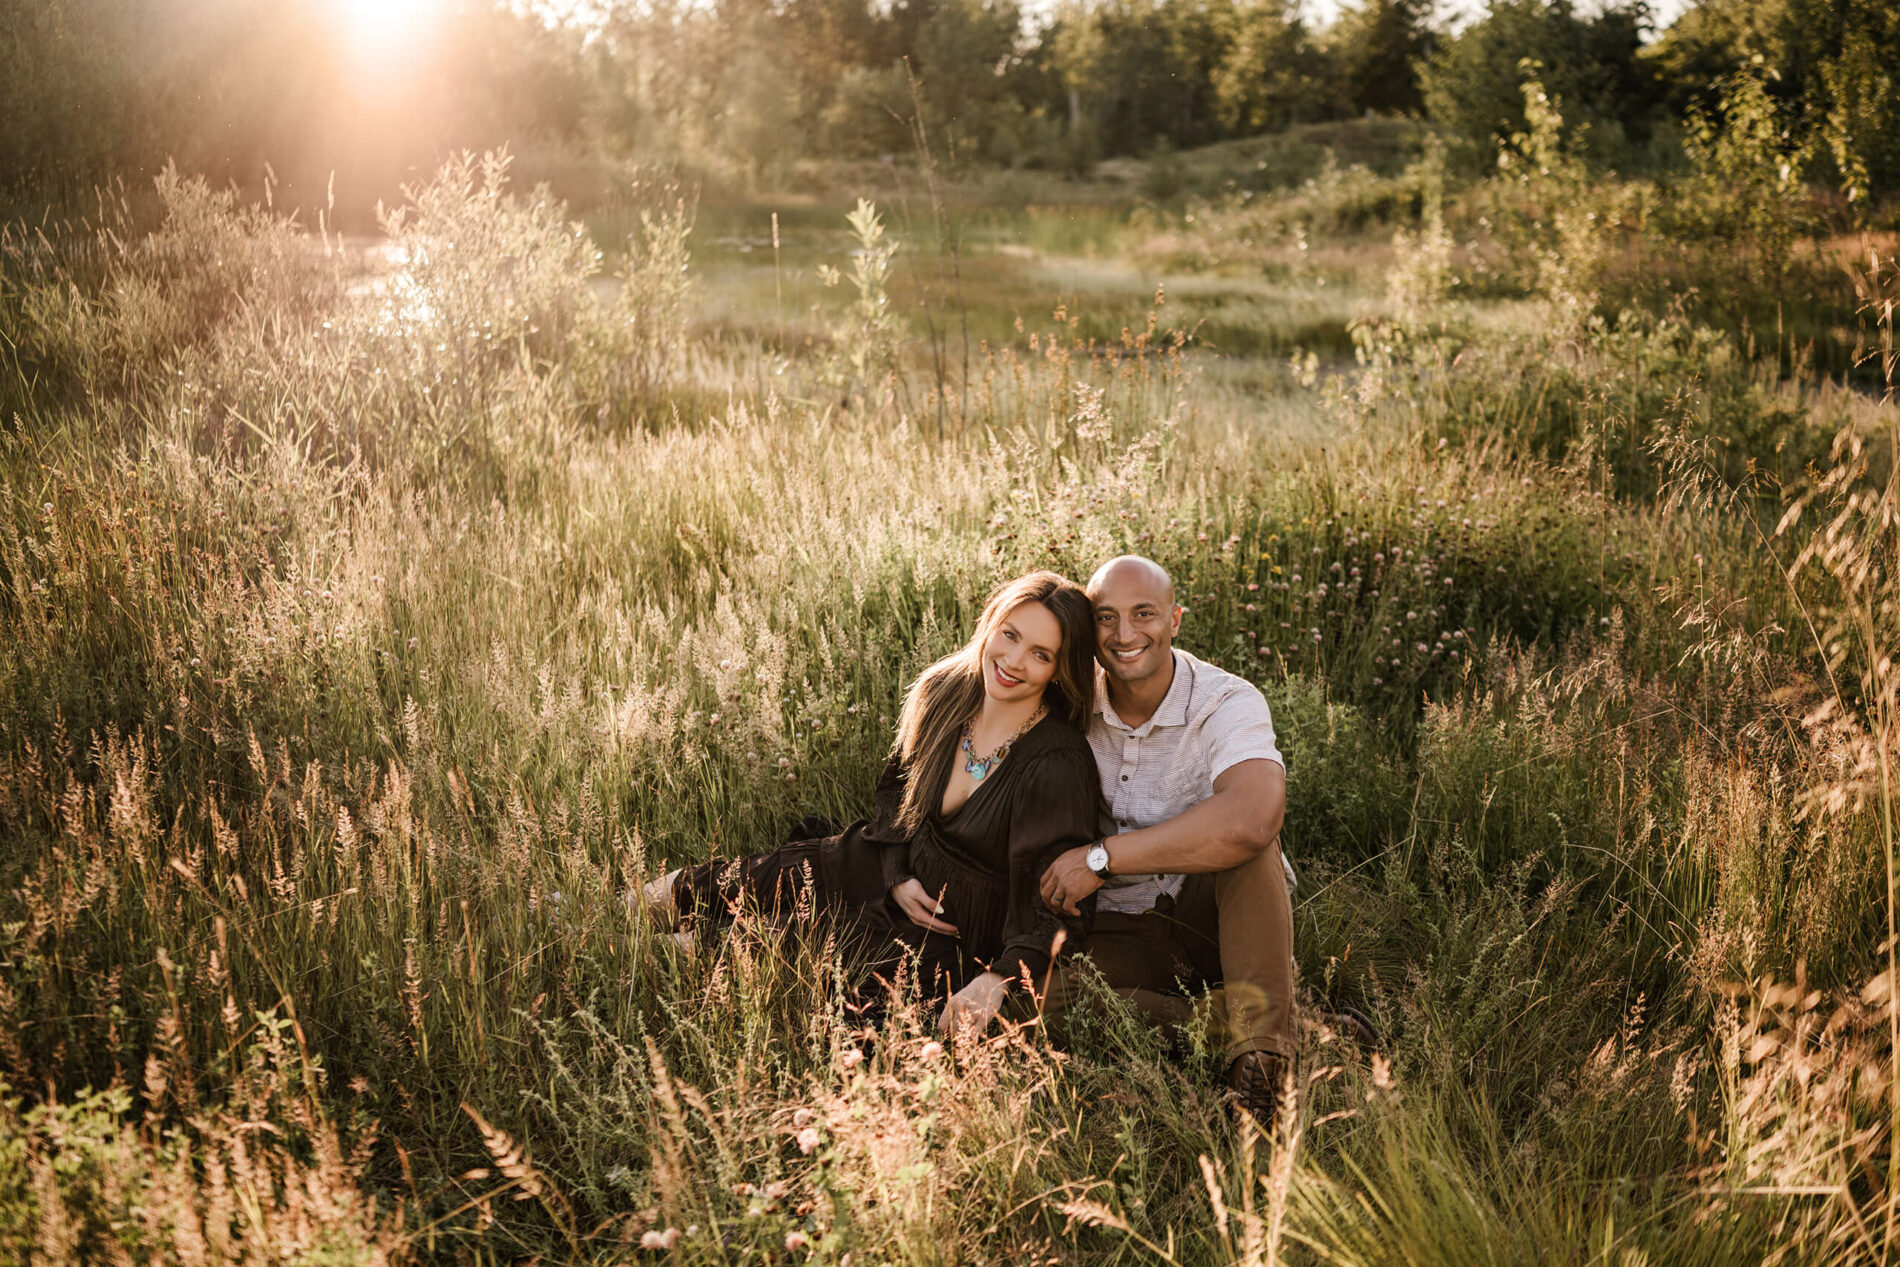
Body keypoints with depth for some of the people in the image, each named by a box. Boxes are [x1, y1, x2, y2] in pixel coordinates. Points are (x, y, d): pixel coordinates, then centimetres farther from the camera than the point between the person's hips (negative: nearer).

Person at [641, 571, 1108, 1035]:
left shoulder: (1057, 769, -30)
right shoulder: (944, 692, -11)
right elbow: (894, 788, 7)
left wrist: (996, 981, -38)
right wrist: (897, 877, -6)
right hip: (906, 879, 5)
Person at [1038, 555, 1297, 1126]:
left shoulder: (1228, 703, -16)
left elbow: (1253, 819, -37)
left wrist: (1101, 858, -31)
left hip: (1217, 917, -2)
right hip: (1122, 934, 3)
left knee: (1240, 836, -34)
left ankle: (1262, 1057, -35)